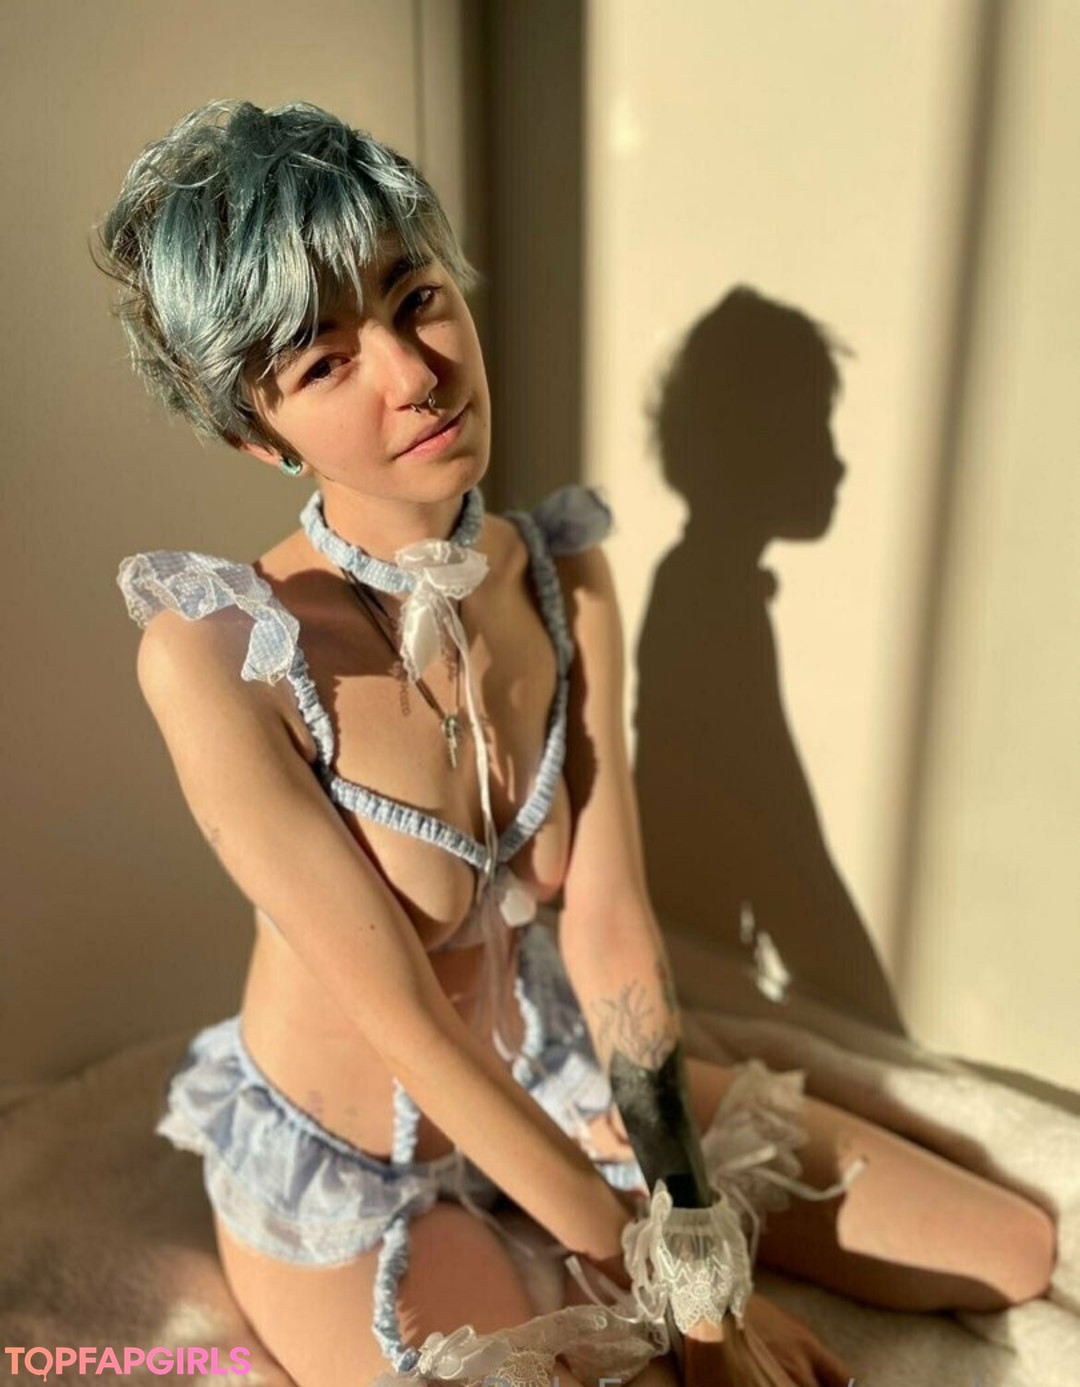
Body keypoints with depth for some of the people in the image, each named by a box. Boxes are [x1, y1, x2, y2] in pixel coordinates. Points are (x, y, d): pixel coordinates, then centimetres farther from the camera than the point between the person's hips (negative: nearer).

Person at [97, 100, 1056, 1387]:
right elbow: (403, 1014, -24)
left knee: (1014, 1256, 9)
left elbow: (610, 928, -12)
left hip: (551, 1076, 5)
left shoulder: (563, 575, -10)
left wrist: (699, 1239, -14)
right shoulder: (214, 656, -26)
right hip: (346, 1178, -5)